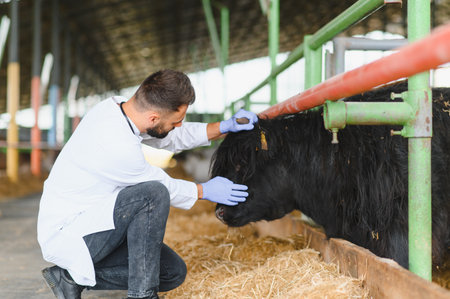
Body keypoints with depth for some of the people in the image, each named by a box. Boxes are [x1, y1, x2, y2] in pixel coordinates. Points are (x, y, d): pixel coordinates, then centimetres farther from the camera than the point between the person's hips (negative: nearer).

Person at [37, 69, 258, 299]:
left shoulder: (116, 107, -3)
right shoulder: (117, 145, -29)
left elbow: (170, 138, 14)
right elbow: (159, 187, -11)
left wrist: (224, 127, 5)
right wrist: (205, 190, 4)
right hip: (65, 236, -10)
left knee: (173, 272, 5)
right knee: (153, 194, -30)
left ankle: (73, 277, 11)